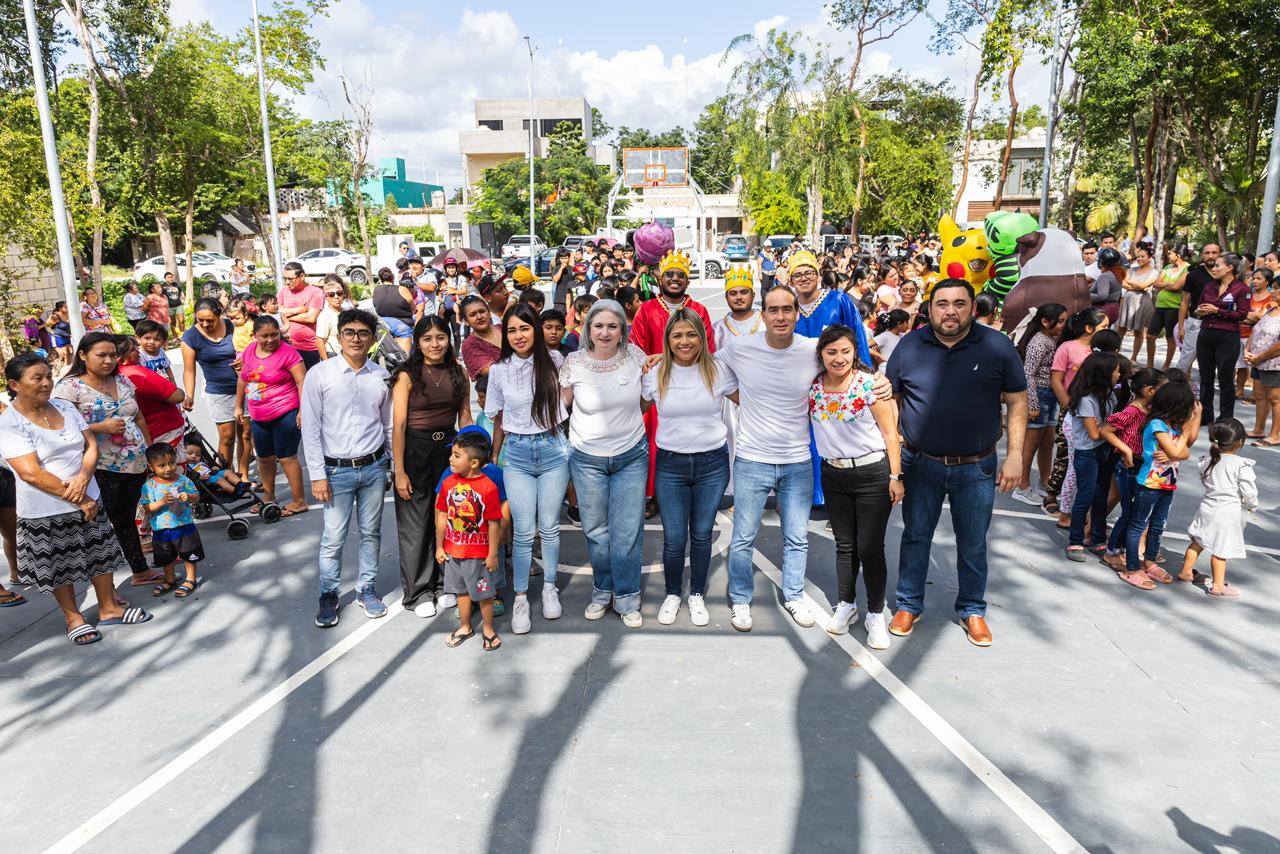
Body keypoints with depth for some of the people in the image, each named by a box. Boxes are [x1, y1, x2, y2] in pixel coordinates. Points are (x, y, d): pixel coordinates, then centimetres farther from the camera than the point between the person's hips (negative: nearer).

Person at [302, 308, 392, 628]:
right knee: (333, 538, 2)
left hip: (374, 467, 3)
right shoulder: (319, 374, -6)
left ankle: (366, 589, 28)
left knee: (371, 533, 11)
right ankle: (328, 596, 20)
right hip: (337, 470, -2)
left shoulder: (381, 376, 3)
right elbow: (310, 428, -5)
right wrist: (317, 475, -8)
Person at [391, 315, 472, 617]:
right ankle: (418, 592, 17)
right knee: (415, 524, 4)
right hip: (416, 450, -4)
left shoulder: (458, 373, 5)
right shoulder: (407, 374, -8)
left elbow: (465, 417, 9)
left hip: (450, 448, 4)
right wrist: (399, 471, -13)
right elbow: (399, 425, -10)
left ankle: (445, 583, 28)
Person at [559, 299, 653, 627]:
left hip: (632, 456, 0)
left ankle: (626, 598, 19)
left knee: (627, 532, 1)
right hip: (587, 459, 0)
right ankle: (602, 590, 32)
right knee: (595, 531, 11)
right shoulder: (574, 362, -9)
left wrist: (624, 420, 7)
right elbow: (562, 404, 6)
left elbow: (648, 397, 8)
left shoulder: (634, 355, -7)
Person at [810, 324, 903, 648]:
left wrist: (896, 476, -11)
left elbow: (890, 432, -9)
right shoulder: (813, 387, -1)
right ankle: (846, 605, 32)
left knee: (870, 548, 1)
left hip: (872, 474, -4)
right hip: (833, 475, 4)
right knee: (844, 545, 16)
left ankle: (876, 615, 17)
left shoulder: (870, 383, -12)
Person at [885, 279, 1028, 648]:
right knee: (915, 537, 14)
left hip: (976, 468, 0)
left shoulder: (997, 346, -5)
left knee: (973, 544, 13)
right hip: (920, 464, 1)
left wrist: (1015, 456, -6)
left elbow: (1017, 402, 0)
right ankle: (909, 604, 31)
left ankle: (972, 610, 32)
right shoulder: (910, 346, -3)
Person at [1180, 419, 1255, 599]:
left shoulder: (1208, 459, 0)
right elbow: (1248, 491, -12)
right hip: (1228, 513, -6)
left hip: (1207, 507, 6)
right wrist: (1252, 506, 7)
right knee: (1220, 550, 3)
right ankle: (1218, 586, 12)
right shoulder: (1242, 465, -17)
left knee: (1198, 542, 19)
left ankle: (1186, 572, 32)